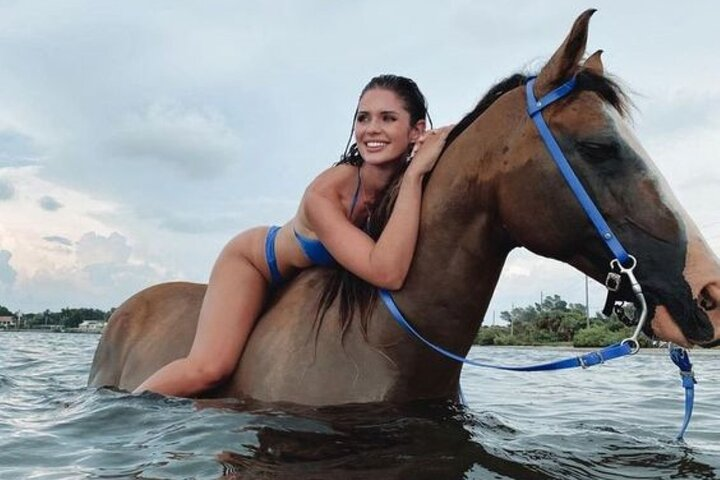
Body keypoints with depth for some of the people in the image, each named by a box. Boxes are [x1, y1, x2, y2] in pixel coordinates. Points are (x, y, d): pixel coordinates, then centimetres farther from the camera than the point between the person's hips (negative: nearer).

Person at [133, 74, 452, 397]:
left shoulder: (414, 183, -23)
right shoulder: (322, 193, -39)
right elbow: (387, 273, -49)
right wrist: (415, 174, -49)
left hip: (309, 281, 6)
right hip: (254, 258, -6)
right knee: (209, 368, -22)